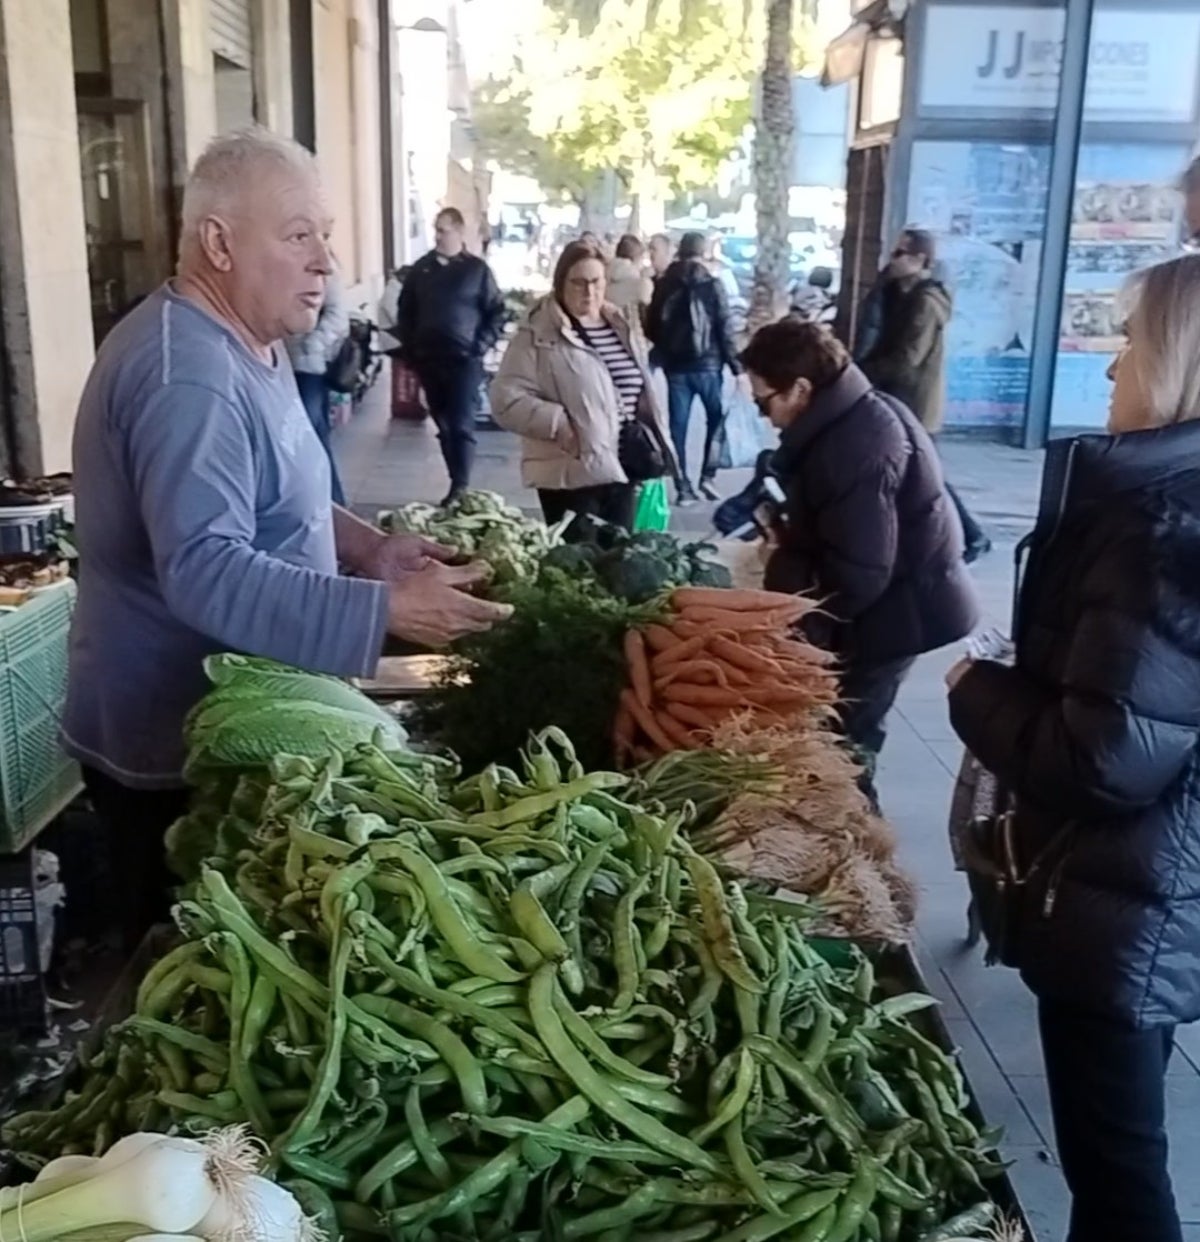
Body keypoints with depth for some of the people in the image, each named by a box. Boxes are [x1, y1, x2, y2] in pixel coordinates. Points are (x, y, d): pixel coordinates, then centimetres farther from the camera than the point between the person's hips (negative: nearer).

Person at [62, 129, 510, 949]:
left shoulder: (246, 345, 9)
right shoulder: (187, 375, -26)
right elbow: (205, 572, -35)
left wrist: (366, 547, 2)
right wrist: (387, 611, -36)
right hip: (175, 743, -10)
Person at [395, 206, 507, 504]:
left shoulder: (477, 269, 0)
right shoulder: (421, 267, 10)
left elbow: (496, 312, 1)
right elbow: (405, 310, 16)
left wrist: (480, 346, -8)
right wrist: (409, 348, 7)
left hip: (464, 359, -4)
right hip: (428, 359, 4)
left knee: (461, 425, -8)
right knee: (443, 424, 8)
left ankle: (461, 487, -6)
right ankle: (457, 482, 17)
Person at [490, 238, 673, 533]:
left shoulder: (619, 326, 12)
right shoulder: (539, 336, -10)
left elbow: (640, 391, 20)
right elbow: (506, 399, -16)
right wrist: (559, 424, -21)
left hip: (619, 469, 7)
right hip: (572, 475, -7)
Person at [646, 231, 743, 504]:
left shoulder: (664, 284, 4)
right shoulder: (712, 284, -5)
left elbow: (651, 327, 6)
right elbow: (725, 328, -8)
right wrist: (736, 366, -5)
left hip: (675, 365, 2)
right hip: (707, 363, -2)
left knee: (678, 426, 6)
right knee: (717, 418, 14)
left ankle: (683, 487, 5)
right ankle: (708, 476, 4)